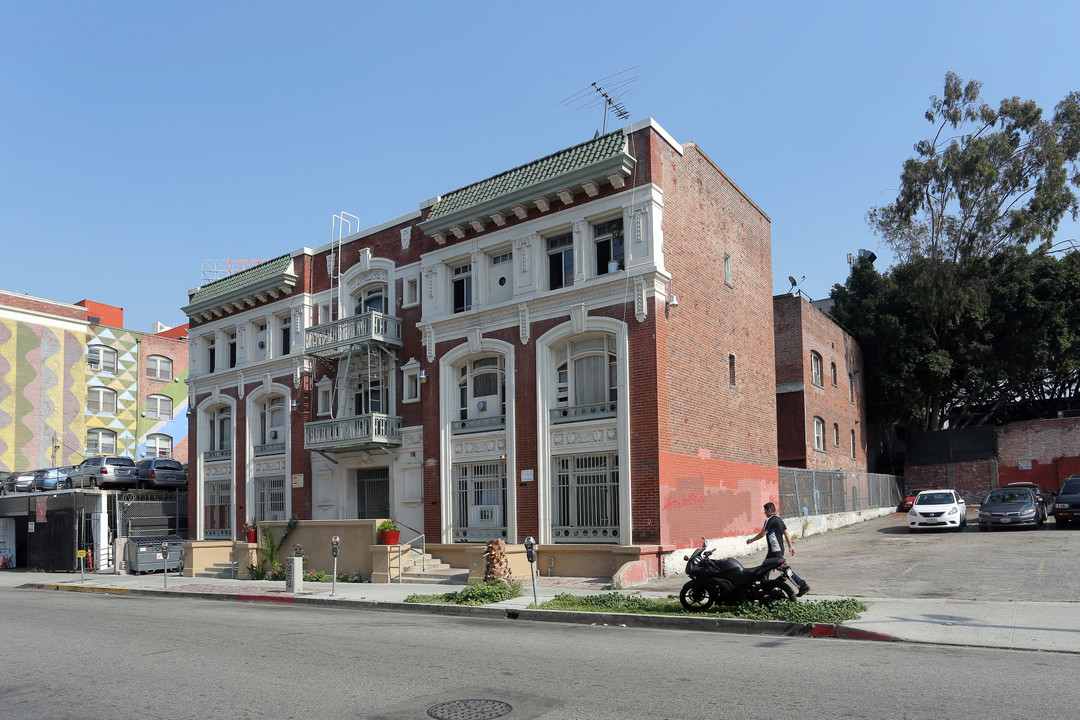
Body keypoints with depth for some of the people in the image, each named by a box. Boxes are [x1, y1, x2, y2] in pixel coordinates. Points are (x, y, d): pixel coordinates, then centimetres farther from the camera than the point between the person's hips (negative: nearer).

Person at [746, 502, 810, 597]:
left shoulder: (770, 520, -15)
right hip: (780, 549, 10)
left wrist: (751, 540, -3)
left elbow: (762, 534, -15)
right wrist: (790, 546, 21)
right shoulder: (779, 519, 14)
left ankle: (803, 586, -8)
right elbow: (786, 533, 17)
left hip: (776, 551, -10)